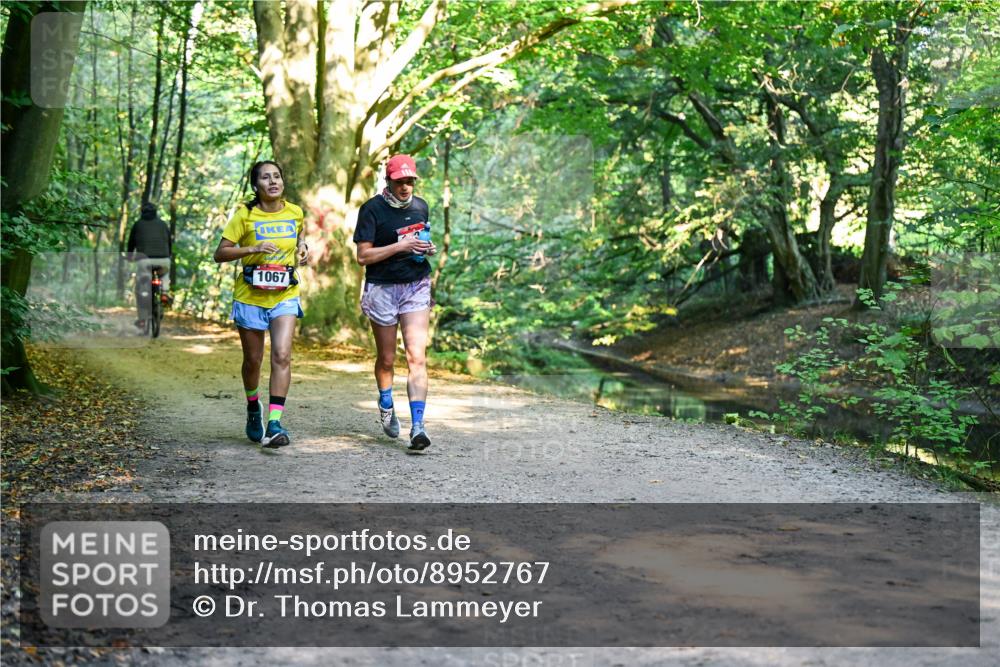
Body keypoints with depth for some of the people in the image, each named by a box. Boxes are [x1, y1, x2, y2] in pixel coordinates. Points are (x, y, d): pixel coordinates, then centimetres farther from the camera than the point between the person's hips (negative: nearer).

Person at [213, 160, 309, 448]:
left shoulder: (295, 213, 3)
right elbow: (220, 253, -8)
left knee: (282, 356, -17)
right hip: (250, 297, -1)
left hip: (285, 297, 1)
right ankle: (253, 408, 40)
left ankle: (274, 424, -18)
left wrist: (302, 249, 3)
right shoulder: (244, 215, -6)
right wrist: (254, 248, -21)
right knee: (253, 360, 11)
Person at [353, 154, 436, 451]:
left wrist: (429, 249, 1)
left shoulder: (420, 206, 9)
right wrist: (401, 247, -20)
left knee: (417, 357, -12)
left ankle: (417, 426, -16)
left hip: (416, 287, 3)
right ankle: (386, 406, 41)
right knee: (386, 359, 11)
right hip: (382, 289, -2)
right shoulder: (372, 209, -7)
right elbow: (363, 256, -12)